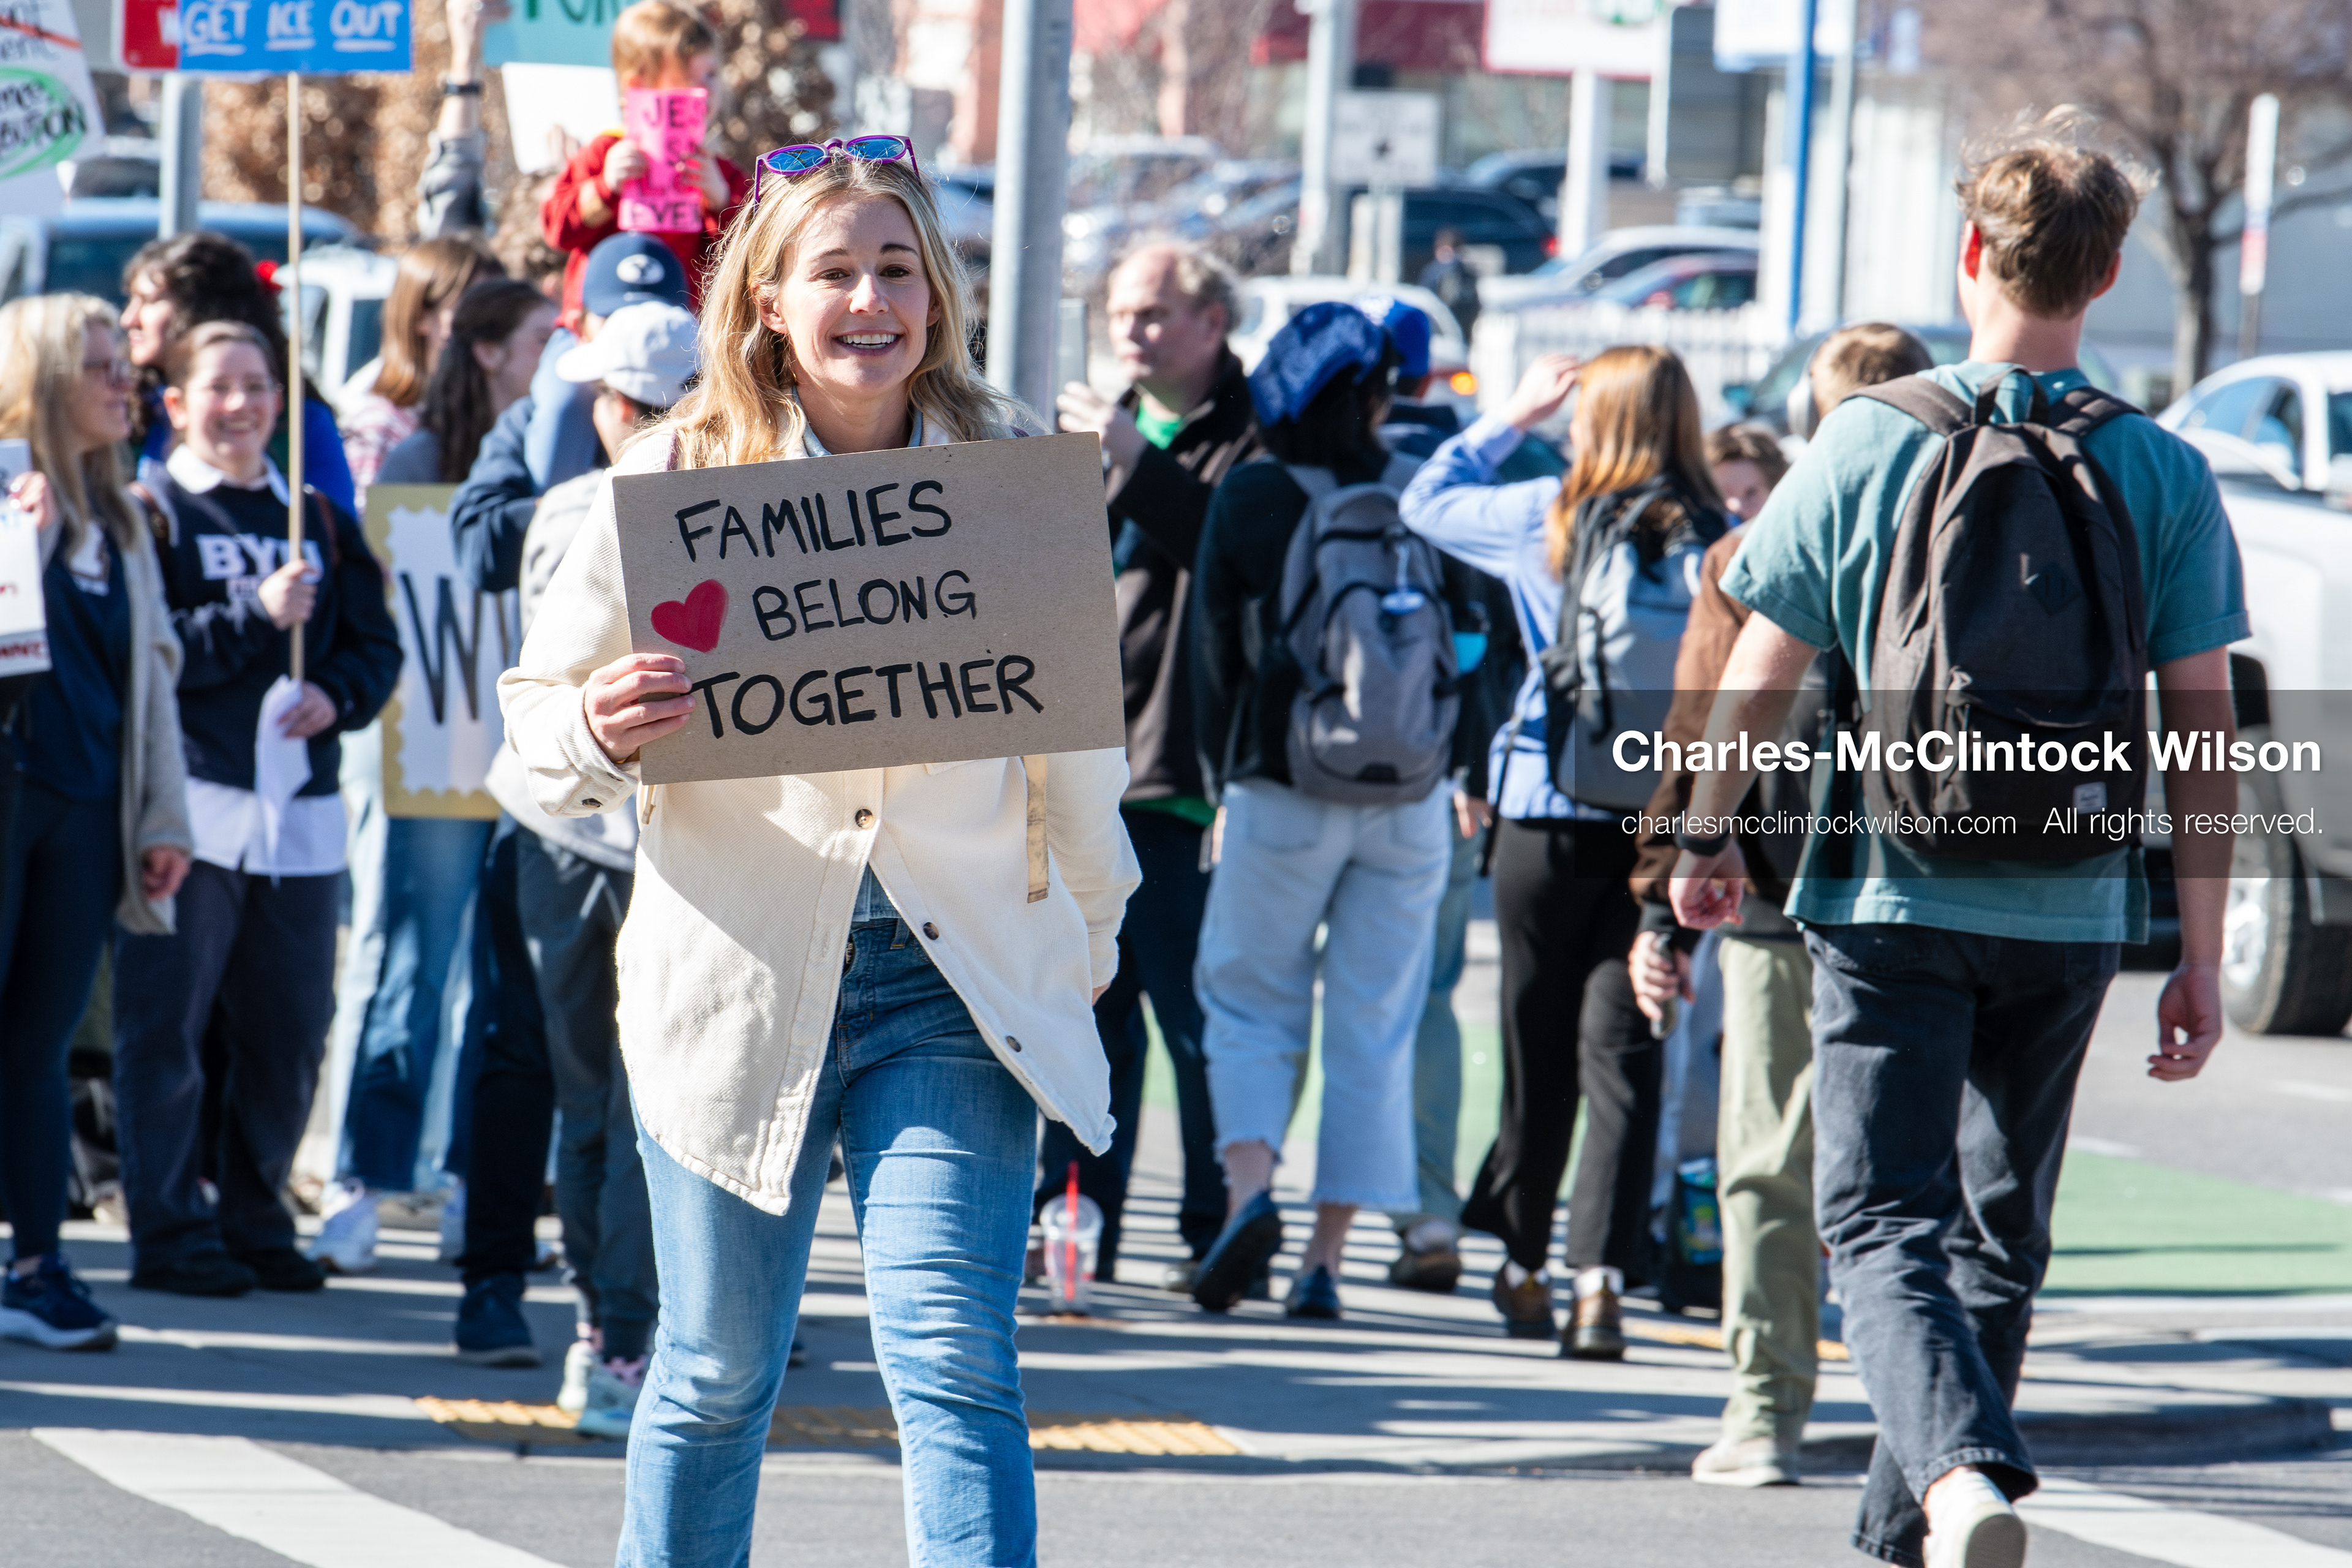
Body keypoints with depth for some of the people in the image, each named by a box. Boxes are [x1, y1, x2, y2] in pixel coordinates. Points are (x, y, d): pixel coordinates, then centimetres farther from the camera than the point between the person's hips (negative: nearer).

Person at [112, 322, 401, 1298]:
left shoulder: (318, 520, 16)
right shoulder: (150, 514, 1)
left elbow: (376, 646, 17)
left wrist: (336, 694, -4)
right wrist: (256, 620, -15)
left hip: (300, 810, 5)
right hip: (189, 802, -5)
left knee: (289, 1032, 8)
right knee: (167, 1025, -6)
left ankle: (254, 1223, 18)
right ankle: (171, 1231, -2)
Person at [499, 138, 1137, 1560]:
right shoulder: (677, 472, 0)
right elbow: (542, 709, 4)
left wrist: (1090, 932, 23)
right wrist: (599, 733, -19)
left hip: (955, 977, 0)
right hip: (741, 974, 0)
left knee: (957, 1368, -12)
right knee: (717, 1379, 9)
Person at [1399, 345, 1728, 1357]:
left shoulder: (1548, 521, -2)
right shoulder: (1716, 543, -3)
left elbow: (1426, 498, 16)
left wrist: (1514, 416, 25)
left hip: (1549, 815, 0)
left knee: (1538, 1045, 13)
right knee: (1621, 1052, -1)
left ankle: (1523, 1271, 24)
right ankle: (1602, 1280, -12)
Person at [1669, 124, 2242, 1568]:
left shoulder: (1868, 446, -5)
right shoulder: (2163, 477, -2)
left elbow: (1761, 670, 0)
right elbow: (2203, 723, -2)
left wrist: (1710, 839, 16)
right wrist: (2202, 957, 4)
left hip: (1893, 903, -2)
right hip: (2070, 918, 2)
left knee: (1886, 1218, -2)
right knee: (2002, 1230, 17)